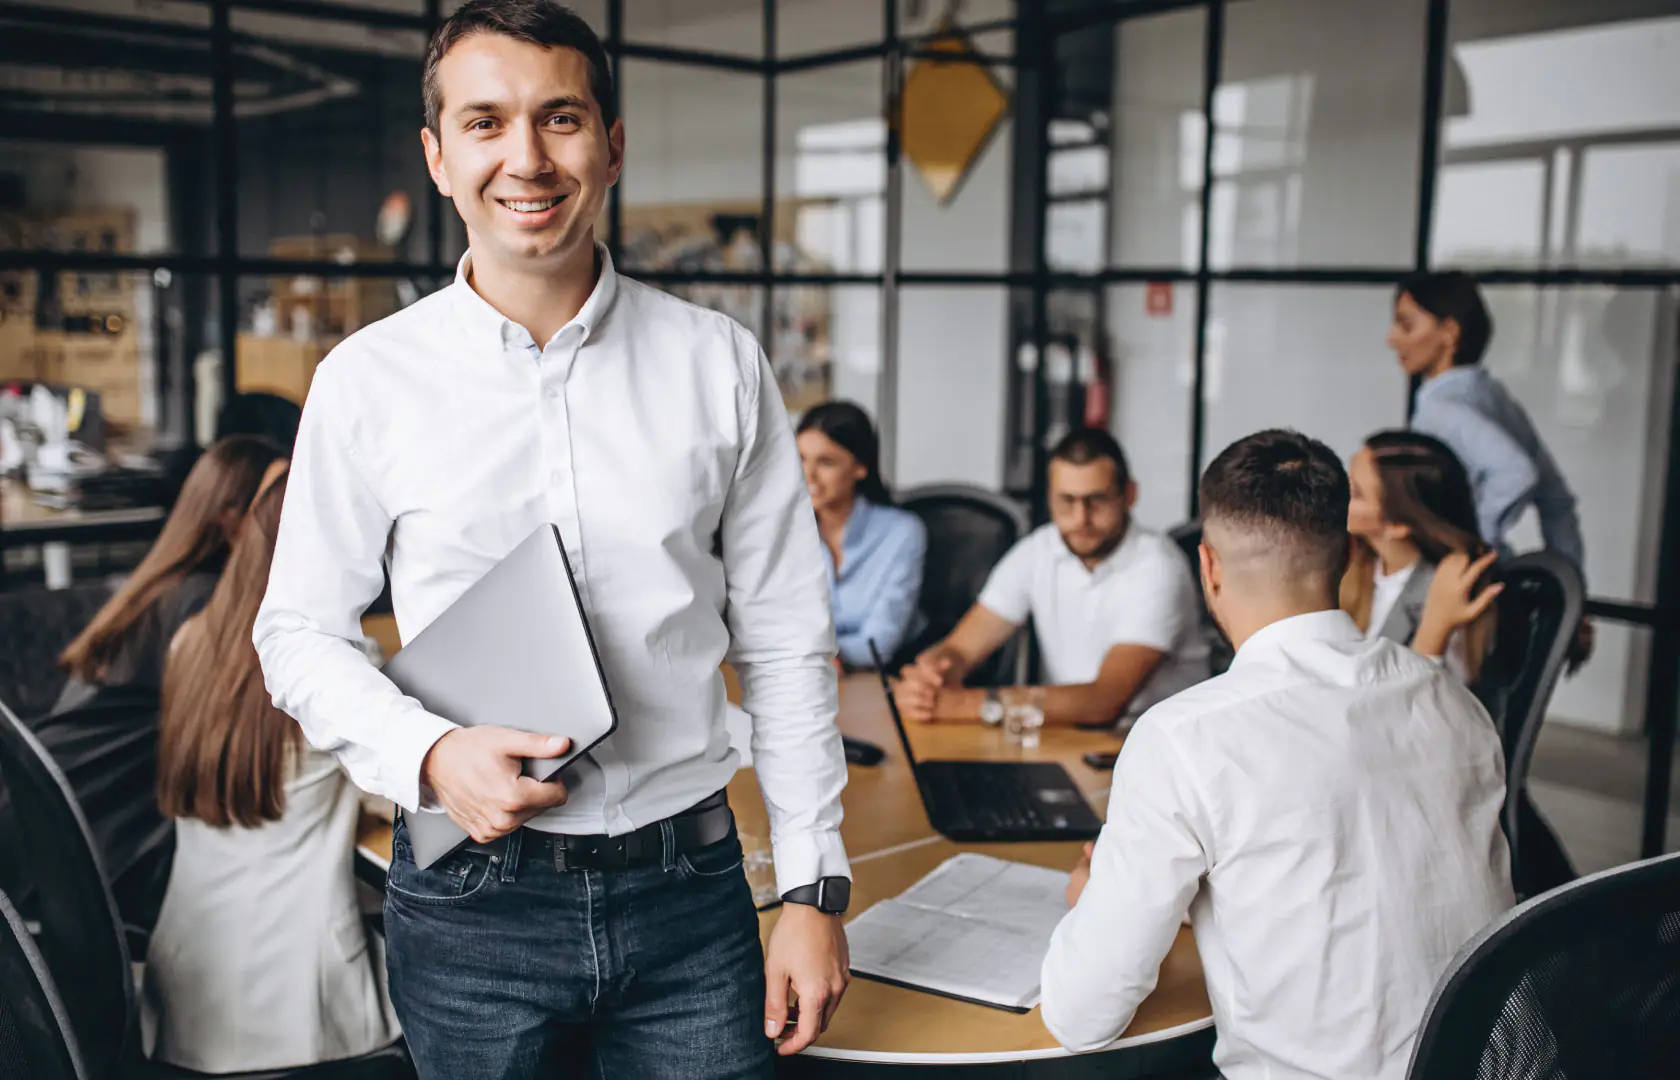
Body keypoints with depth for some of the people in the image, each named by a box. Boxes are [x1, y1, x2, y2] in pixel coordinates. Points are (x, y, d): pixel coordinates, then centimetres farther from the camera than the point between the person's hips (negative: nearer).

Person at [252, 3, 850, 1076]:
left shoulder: (720, 365, -1)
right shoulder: (368, 380, -3)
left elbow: (785, 644, 2)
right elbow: (301, 631, 4)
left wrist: (815, 889, 0)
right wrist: (429, 756, -14)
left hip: (689, 891, 1)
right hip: (470, 905, 0)